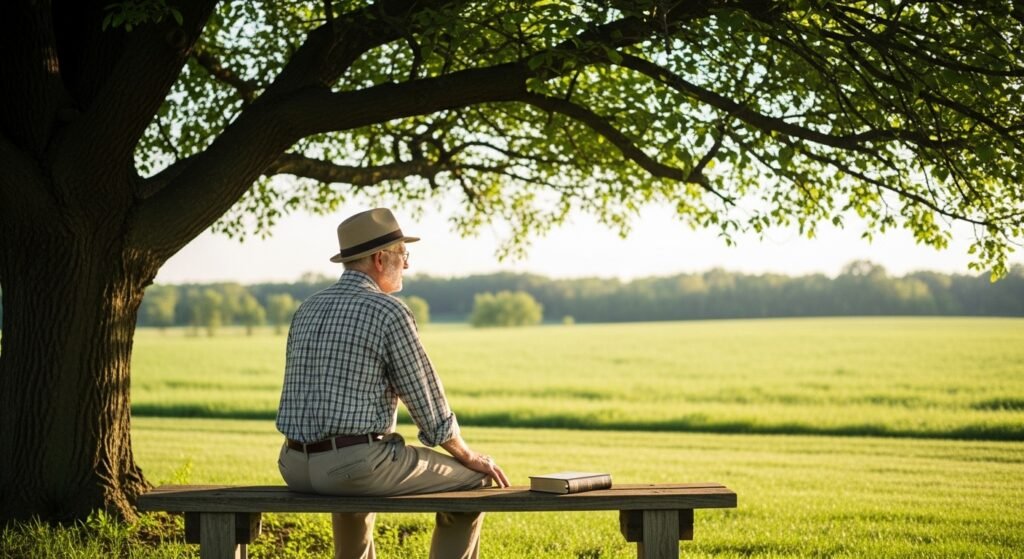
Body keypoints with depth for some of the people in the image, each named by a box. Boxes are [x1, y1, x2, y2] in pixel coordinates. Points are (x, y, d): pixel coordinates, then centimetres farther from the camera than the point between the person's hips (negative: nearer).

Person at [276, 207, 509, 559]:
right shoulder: (390, 311, -9)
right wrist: (468, 456, 10)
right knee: (471, 482, 11)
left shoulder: (307, 311, 13)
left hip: (296, 466, 7)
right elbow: (425, 398, -6)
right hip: (359, 462, -7)